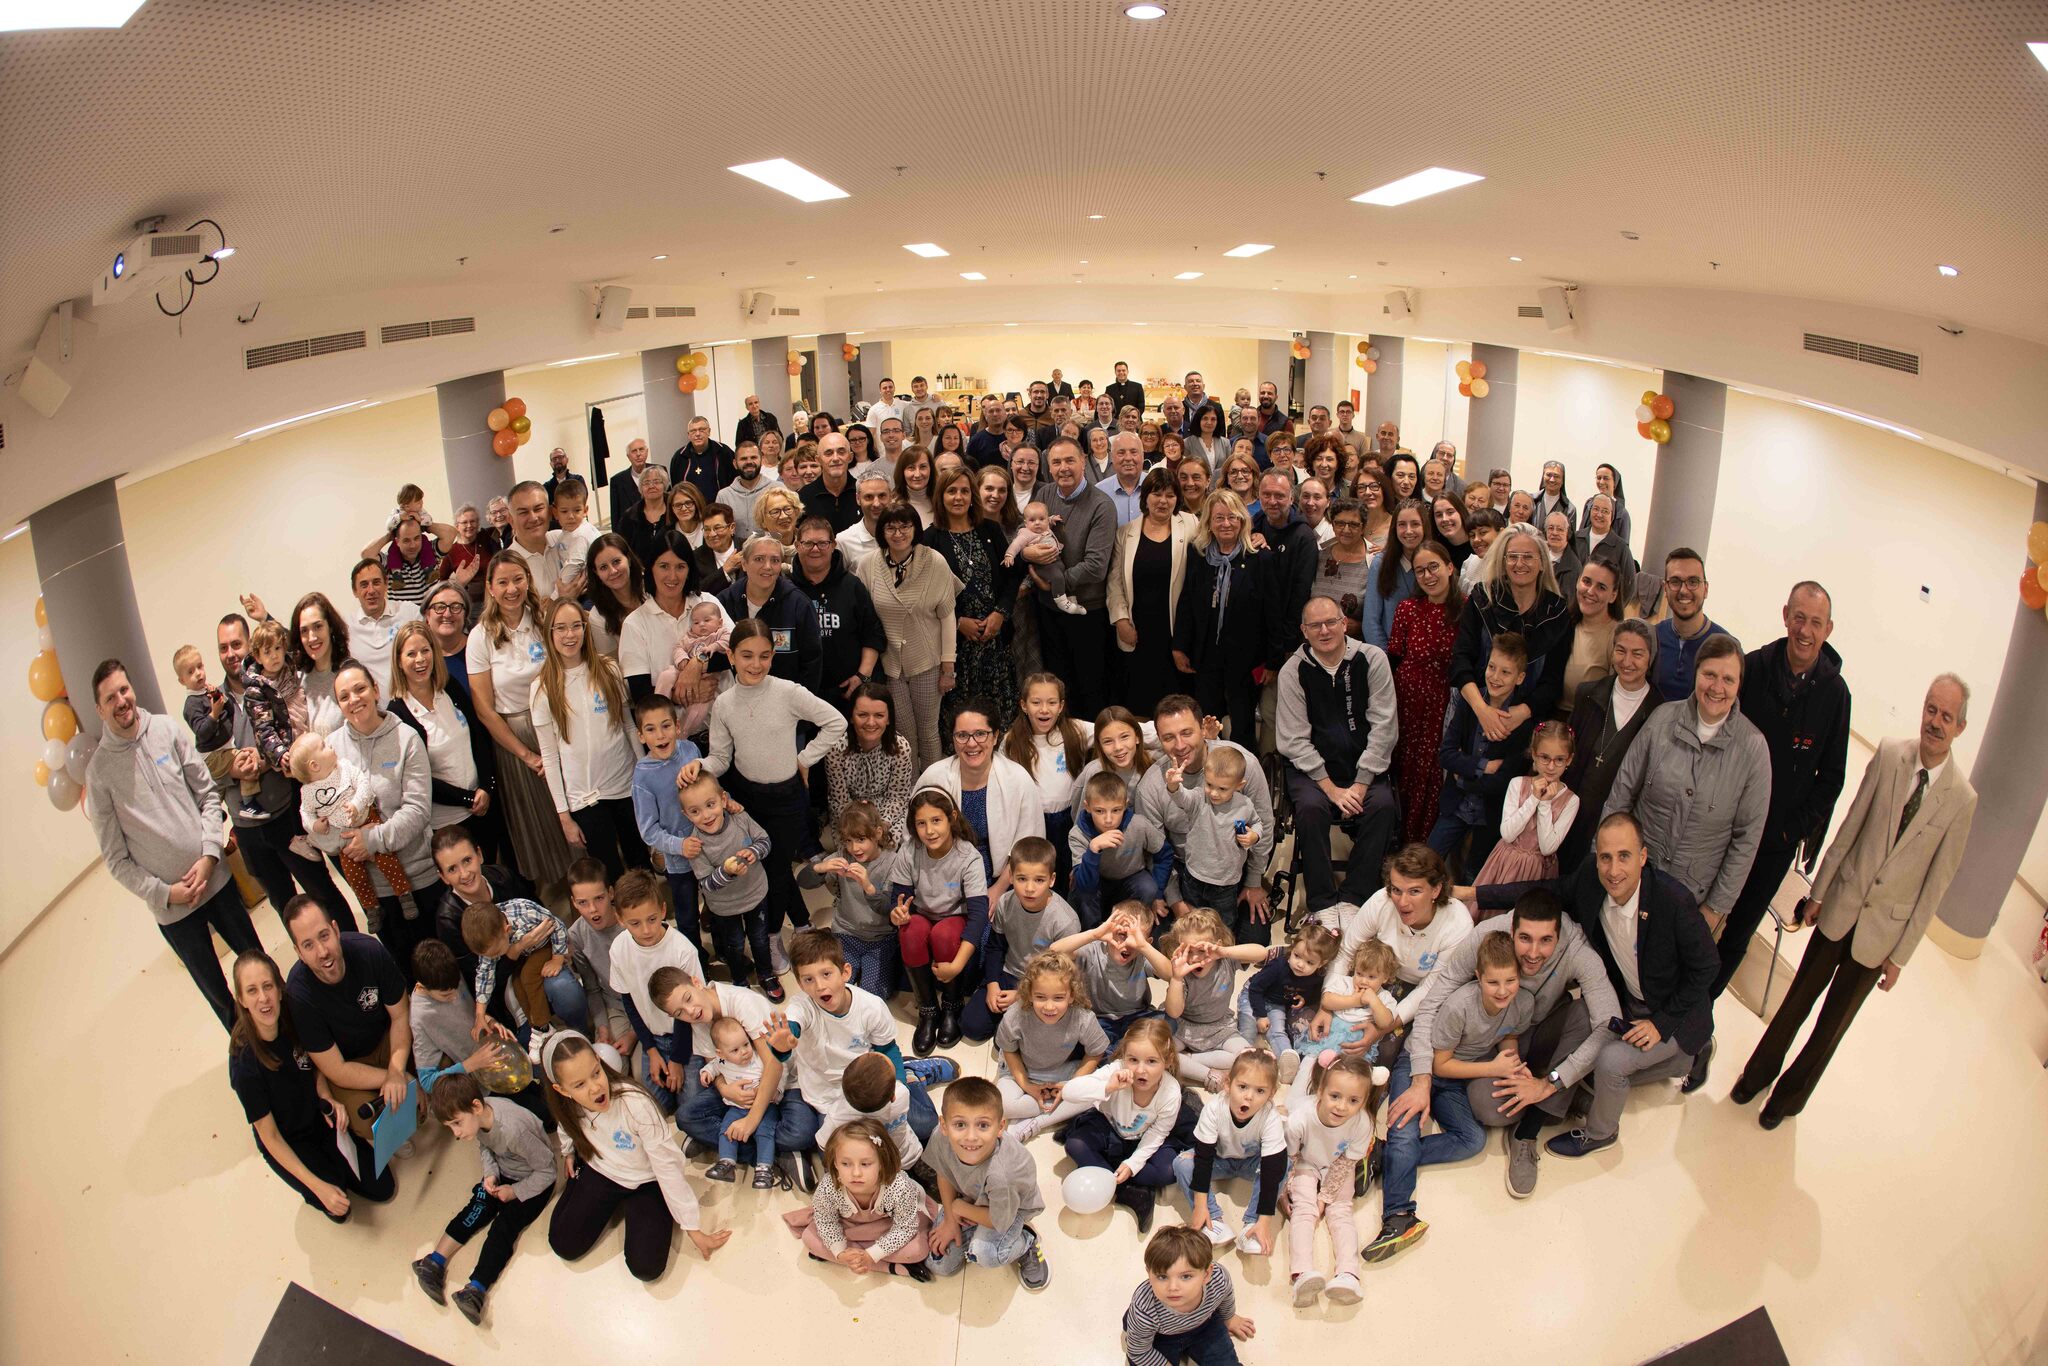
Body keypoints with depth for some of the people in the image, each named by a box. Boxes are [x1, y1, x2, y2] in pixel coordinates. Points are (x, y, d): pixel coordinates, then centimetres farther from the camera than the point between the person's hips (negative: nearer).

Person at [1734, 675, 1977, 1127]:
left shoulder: (1962, 799, -14)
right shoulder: (1888, 754, -9)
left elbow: (1936, 883, -8)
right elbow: (1849, 828, 0)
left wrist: (1901, 955, -4)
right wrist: (1818, 891, 3)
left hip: (1883, 929, -1)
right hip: (1840, 907, 1)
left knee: (1832, 1024, 14)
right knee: (1798, 998, 15)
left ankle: (1790, 1094, 36)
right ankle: (1760, 1071, 37)